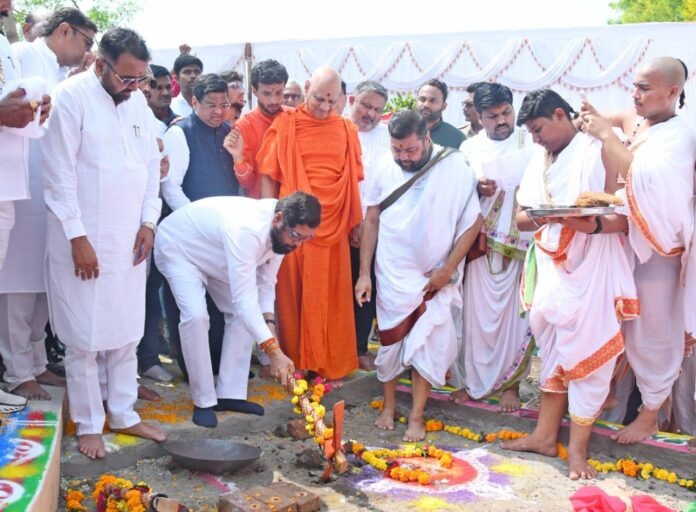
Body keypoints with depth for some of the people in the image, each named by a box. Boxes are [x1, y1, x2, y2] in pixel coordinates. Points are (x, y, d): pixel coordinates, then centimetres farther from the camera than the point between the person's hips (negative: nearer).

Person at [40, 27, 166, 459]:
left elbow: (151, 163, 13)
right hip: (85, 241, -5)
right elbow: (60, 174, -12)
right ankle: (88, 424, 18)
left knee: (126, 332, 12)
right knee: (84, 338, 3)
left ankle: (123, 414, 25)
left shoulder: (138, 100, 7)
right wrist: (77, 237, -14)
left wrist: (149, 222, 5)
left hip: (130, 240, 6)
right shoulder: (71, 97, -10)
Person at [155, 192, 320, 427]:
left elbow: (265, 283, -7)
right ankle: (203, 401, -9)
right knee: (196, 315, -25)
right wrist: (274, 351, -50)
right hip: (178, 246, -8)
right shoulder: (244, 230, -44)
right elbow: (244, 298, -46)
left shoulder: (281, 232, -17)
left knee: (244, 314, -1)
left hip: (214, 256, 8)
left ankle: (229, 394, 5)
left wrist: (269, 321, -23)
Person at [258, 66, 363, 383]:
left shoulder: (347, 131, 8)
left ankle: (331, 366, 17)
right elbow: (268, 178, 2)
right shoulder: (285, 125, 1)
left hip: (333, 228, 2)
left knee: (332, 300, 6)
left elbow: (354, 181, 12)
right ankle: (296, 364, 17)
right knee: (293, 298, 5)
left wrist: (356, 223, 10)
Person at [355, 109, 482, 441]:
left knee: (426, 345, 3)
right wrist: (364, 273, 3)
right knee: (390, 342, 10)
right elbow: (371, 221, 4)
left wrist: (446, 271, -10)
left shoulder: (455, 169, -13)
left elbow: (472, 224, -9)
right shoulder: (385, 171, -4)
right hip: (391, 276, 2)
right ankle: (389, 405, 29)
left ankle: (417, 416, 17)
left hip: (433, 278, -2)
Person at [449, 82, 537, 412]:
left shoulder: (532, 145, 1)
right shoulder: (469, 148, 8)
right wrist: (475, 189, -9)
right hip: (482, 243, 2)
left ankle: (510, 383, 17)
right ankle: (472, 381, 19)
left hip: (522, 245, -1)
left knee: (516, 315, 3)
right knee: (477, 312, 5)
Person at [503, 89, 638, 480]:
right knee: (552, 351, 12)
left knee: (587, 355, -1)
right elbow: (521, 219, 11)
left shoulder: (600, 153, -7)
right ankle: (546, 434, 22)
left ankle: (578, 446, 9)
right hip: (550, 269, 7)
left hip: (591, 270, -6)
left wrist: (594, 225, -29)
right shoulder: (539, 163, 14)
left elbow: (628, 216, -10)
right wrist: (540, 215, -11)